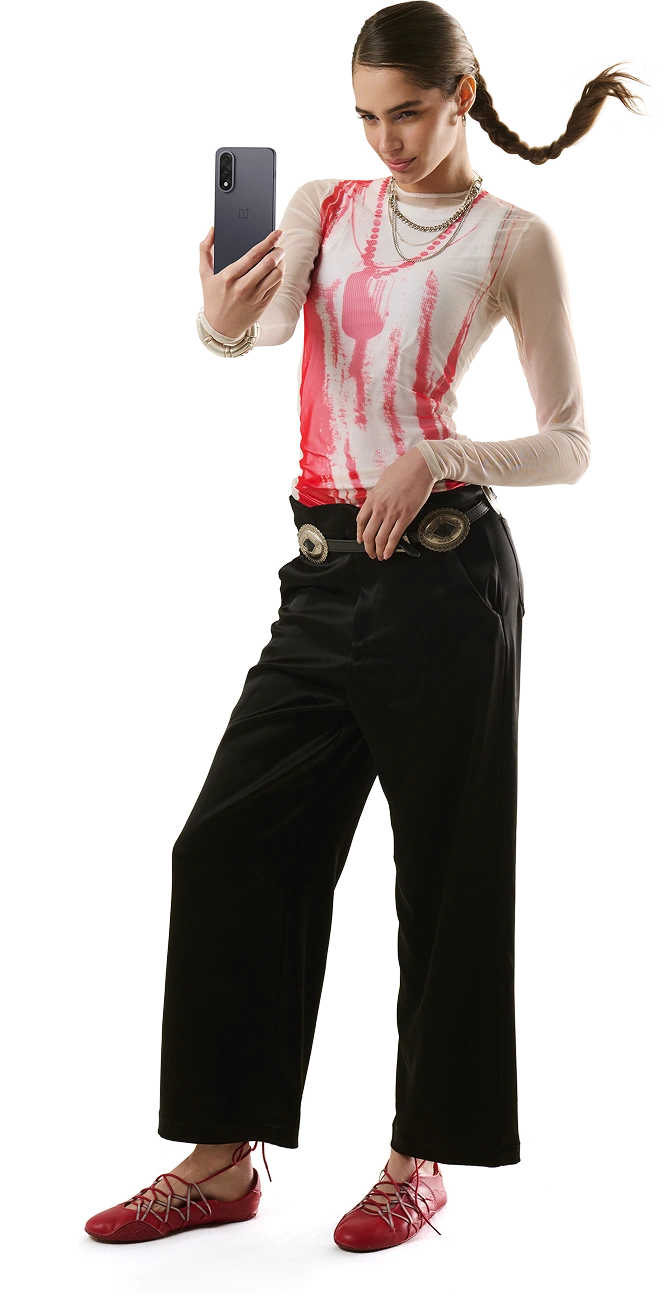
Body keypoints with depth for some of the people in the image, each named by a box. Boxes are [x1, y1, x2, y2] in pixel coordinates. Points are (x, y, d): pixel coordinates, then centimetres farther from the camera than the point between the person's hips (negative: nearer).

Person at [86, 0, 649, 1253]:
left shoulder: (514, 238, 1)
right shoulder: (322, 207, 13)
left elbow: (570, 446, -2)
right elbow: (246, 333, 0)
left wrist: (440, 460, -18)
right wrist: (222, 313, -23)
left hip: (442, 570, -5)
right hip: (324, 572, 5)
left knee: (446, 867, 2)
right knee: (229, 846, 1)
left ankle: (423, 1153, 17)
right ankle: (225, 1153, 12)